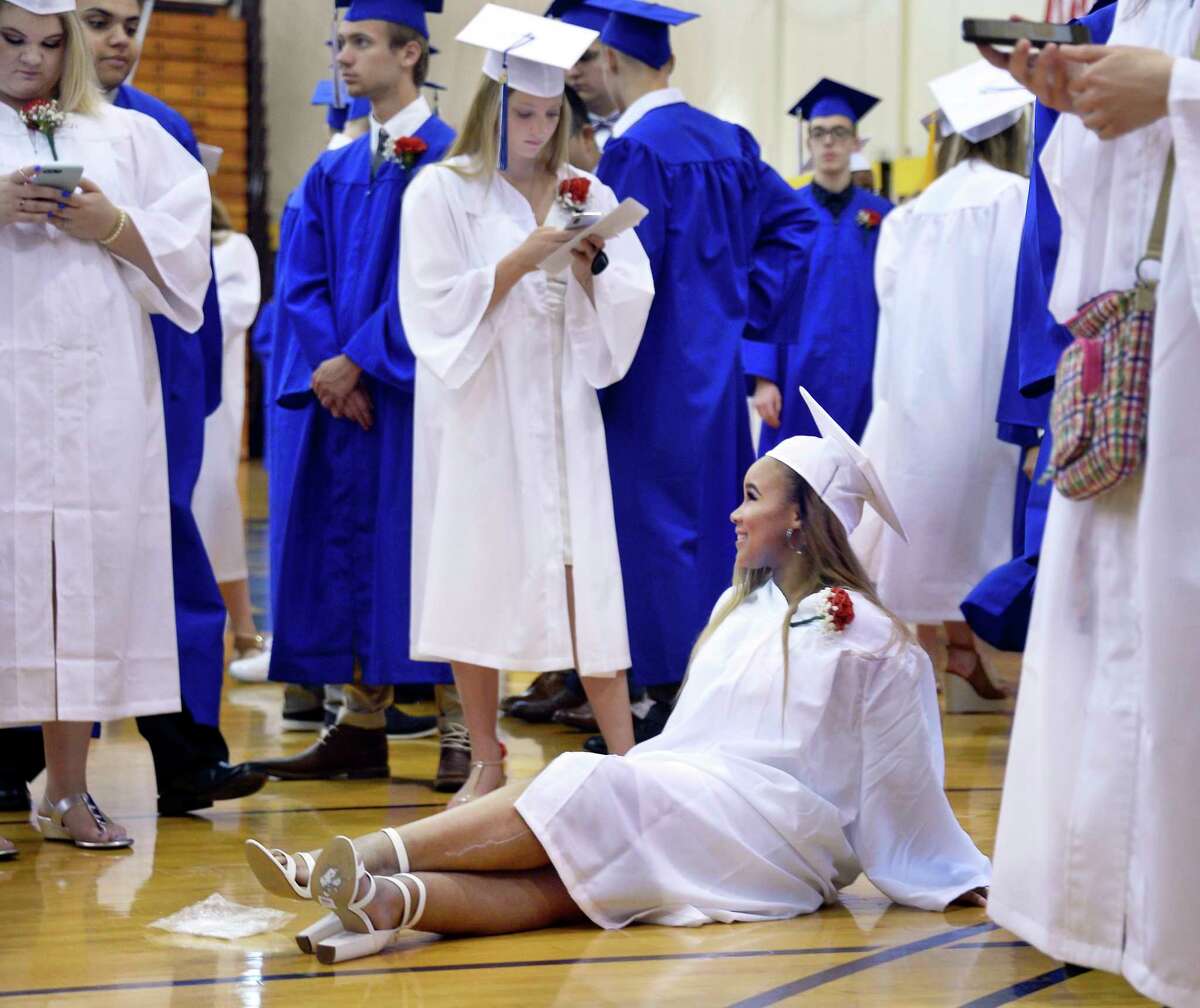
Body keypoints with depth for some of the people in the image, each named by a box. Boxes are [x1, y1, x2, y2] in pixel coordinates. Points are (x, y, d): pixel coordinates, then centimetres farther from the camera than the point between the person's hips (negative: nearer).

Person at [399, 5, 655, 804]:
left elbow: (629, 302, 5)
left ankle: (625, 757, -1)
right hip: (478, 415, -2)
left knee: (585, 580, -3)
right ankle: (487, 762, 9)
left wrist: (588, 265, -14)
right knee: (478, 579, -1)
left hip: (562, 409, 2)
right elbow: (440, 307, -7)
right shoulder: (443, 192, 0)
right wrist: (522, 259, -17)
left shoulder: (584, 194, 10)